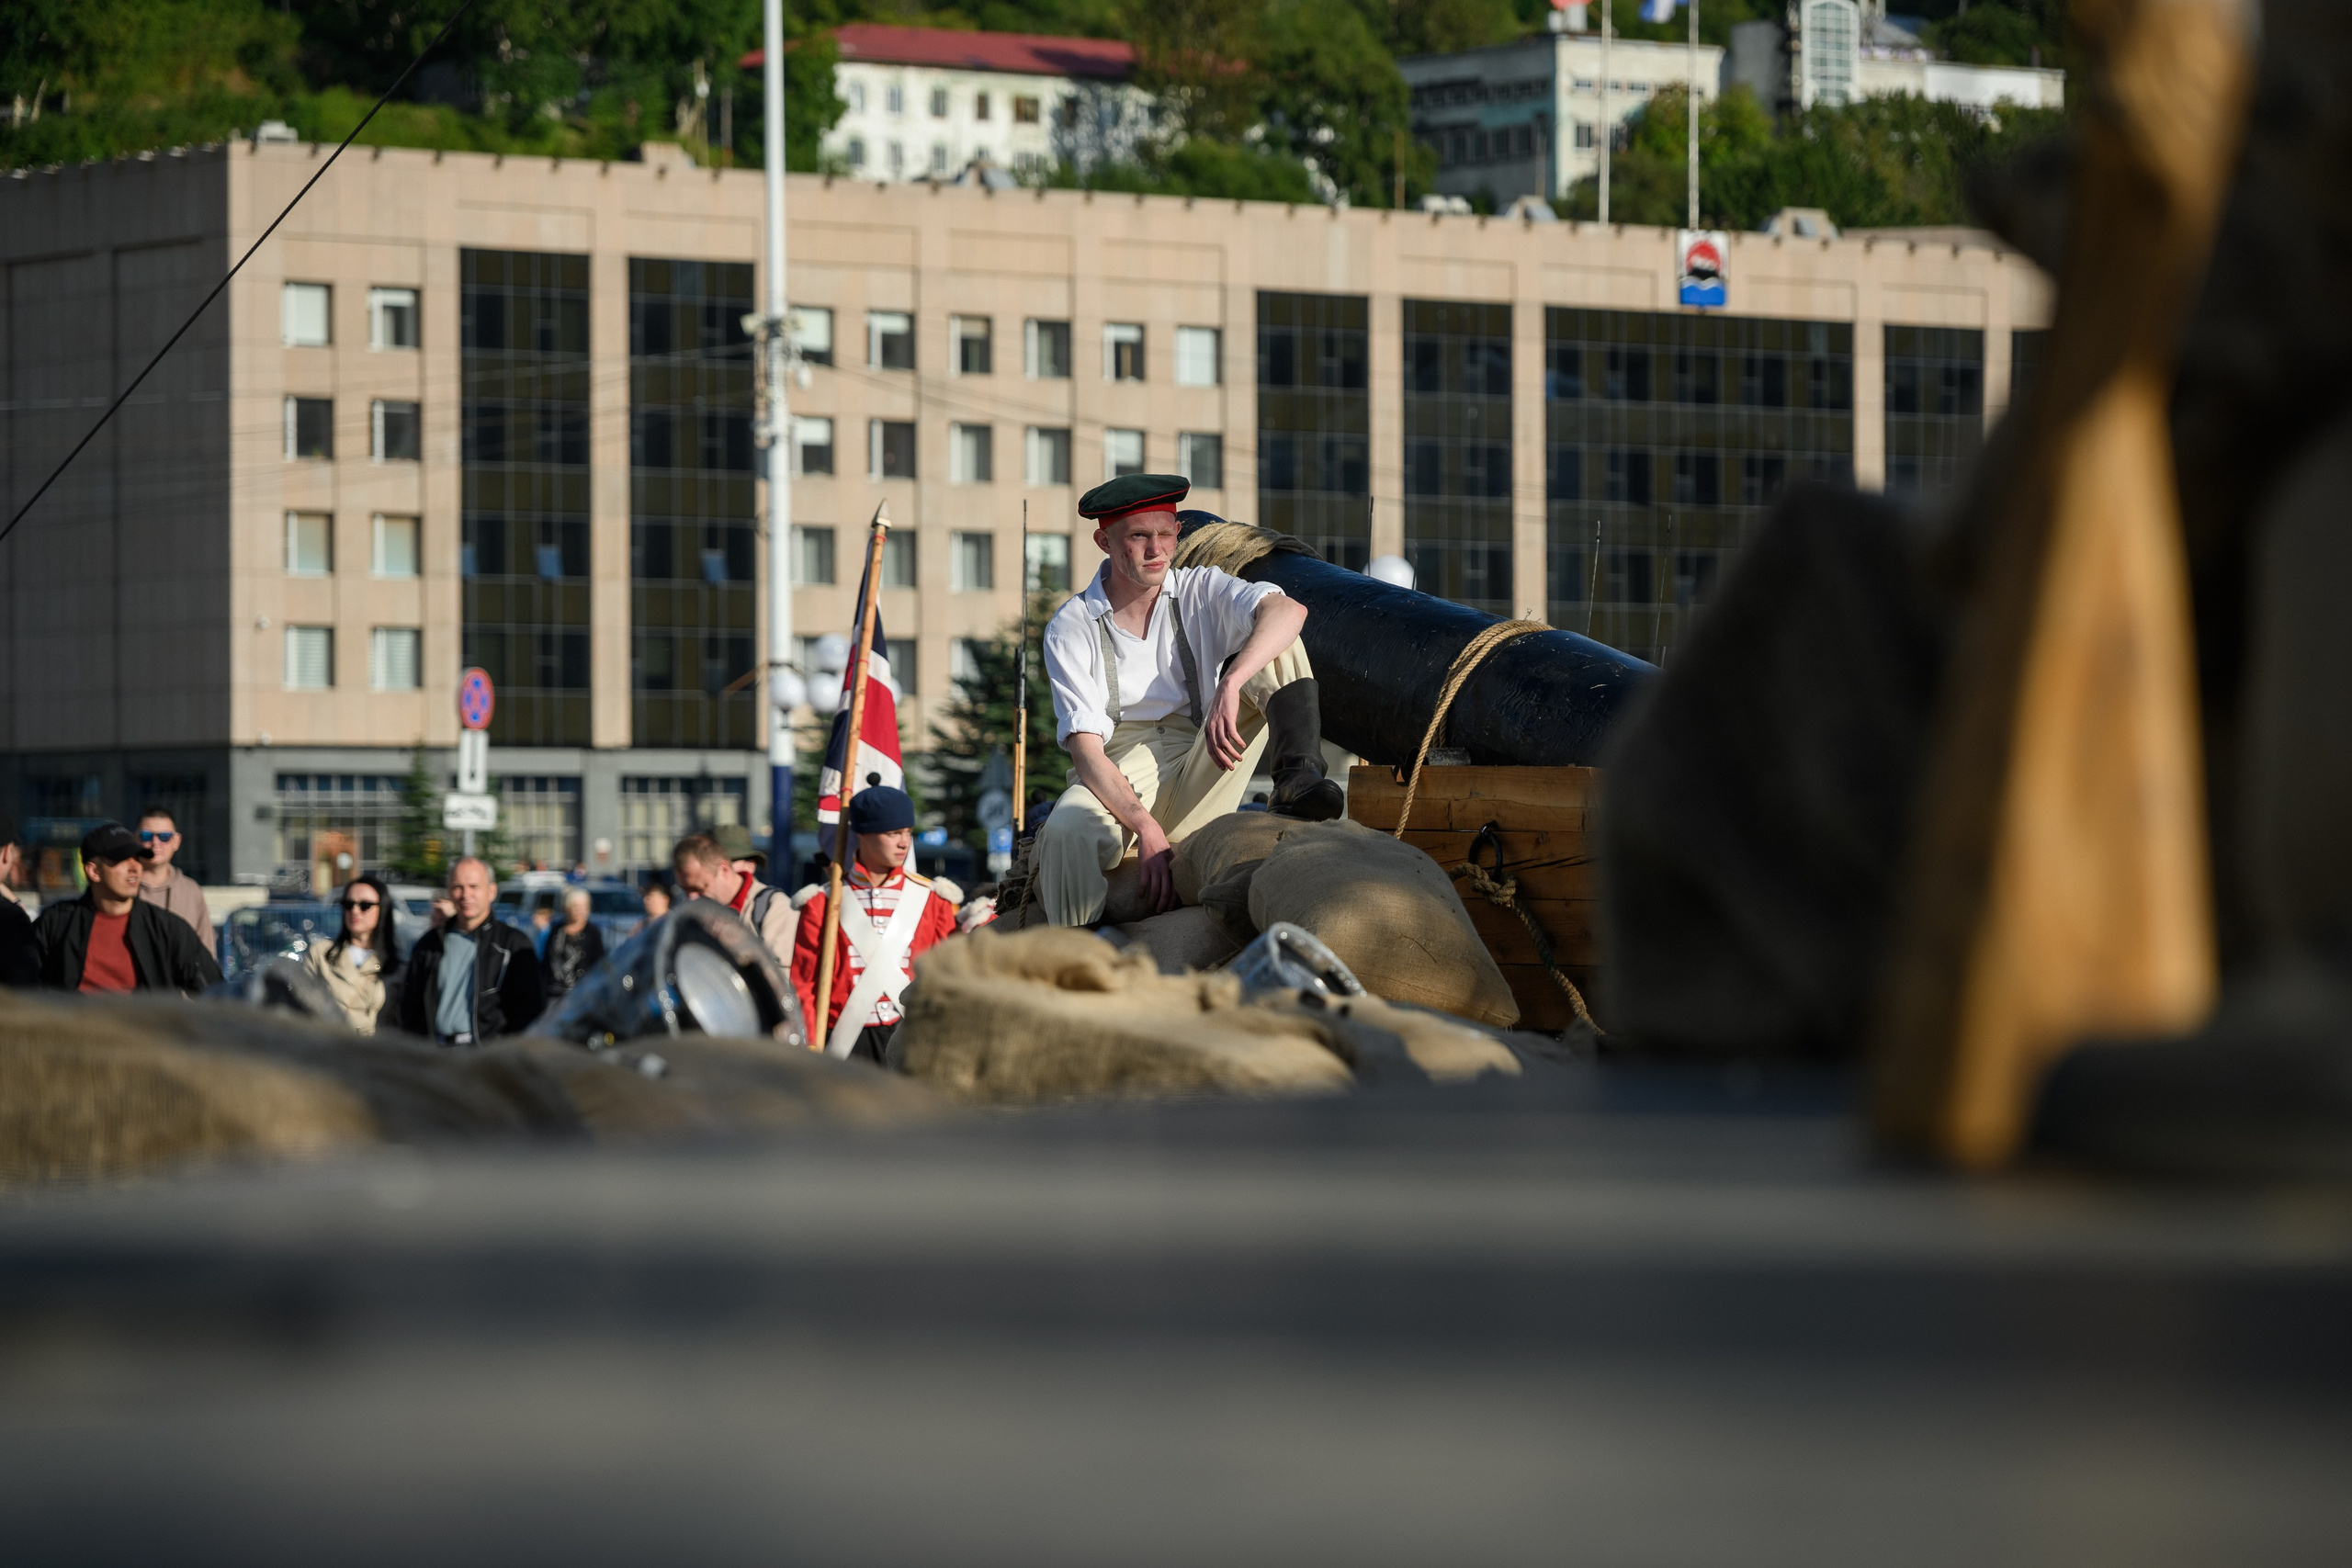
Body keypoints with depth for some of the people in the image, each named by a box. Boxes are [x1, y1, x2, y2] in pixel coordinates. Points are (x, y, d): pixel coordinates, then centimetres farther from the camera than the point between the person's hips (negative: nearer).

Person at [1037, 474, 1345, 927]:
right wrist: (1145, 828, -28)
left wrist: (1230, 685, -35)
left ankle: (1297, 780, -33)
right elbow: (1086, 751, -10)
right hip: (1118, 785, -2)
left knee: (1275, 643, -12)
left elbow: (1288, 610, -16)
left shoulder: (1201, 591, 6)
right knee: (1065, 833, -40)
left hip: (1197, 791, 2)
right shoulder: (1070, 629, 0)